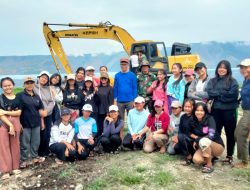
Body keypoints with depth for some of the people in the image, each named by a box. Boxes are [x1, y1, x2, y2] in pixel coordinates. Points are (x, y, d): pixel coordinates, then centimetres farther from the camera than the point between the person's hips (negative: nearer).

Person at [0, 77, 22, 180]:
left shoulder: (18, 98, 6)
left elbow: (19, 112, -1)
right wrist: (10, 125, -17)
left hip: (16, 124, 3)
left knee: (15, 145, 8)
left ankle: (15, 167, 20)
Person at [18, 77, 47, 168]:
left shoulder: (37, 96, 10)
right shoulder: (20, 95, -6)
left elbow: (41, 109, 15)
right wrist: (19, 123, -14)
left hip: (36, 123, 5)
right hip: (25, 123, -5)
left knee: (36, 142, 13)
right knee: (25, 143, 4)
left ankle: (35, 157, 28)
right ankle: (24, 160, 17)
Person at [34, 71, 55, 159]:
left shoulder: (48, 89, 11)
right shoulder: (34, 88, -4)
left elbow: (52, 102, 6)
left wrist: (46, 110, -9)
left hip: (48, 115, 4)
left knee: (47, 134, 7)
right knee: (41, 134, -3)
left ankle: (46, 152, 21)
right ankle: (40, 153, 12)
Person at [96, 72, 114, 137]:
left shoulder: (110, 88, -3)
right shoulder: (98, 88, 8)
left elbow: (111, 101, -5)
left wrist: (109, 111, -10)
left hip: (106, 111, -3)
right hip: (99, 111, 3)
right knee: (99, 127, 7)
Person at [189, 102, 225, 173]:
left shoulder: (210, 119, -17)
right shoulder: (192, 120, -5)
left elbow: (211, 136, -27)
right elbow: (190, 133, 9)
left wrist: (197, 140, -17)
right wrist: (196, 137, -11)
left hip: (218, 146, -4)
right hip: (204, 147, 4)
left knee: (204, 141, -35)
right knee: (196, 160, -26)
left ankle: (209, 165, -18)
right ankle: (210, 157, 8)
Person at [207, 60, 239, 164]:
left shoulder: (233, 81, 1)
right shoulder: (212, 81, 9)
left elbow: (233, 95, -13)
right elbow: (209, 93, -5)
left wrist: (217, 94, -9)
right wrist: (223, 93, -13)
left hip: (229, 111, -2)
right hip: (216, 110, 2)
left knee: (230, 133, 8)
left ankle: (229, 156, 21)